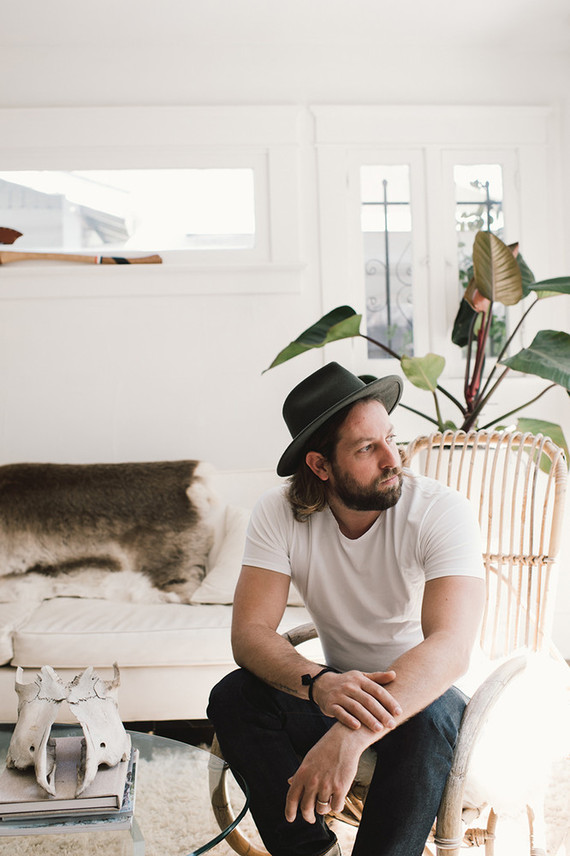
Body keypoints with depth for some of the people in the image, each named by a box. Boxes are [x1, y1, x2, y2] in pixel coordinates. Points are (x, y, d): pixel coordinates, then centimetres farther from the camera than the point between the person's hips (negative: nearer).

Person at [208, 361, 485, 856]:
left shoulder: (442, 511, -22)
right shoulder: (279, 514, -12)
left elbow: (451, 647, -34)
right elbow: (250, 632, -18)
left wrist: (349, 737, -48)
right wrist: (318, 684, -40)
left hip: (428, 692, -3)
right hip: (335, 690, 3)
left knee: (427, 717, -36)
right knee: (232, 697, -22)